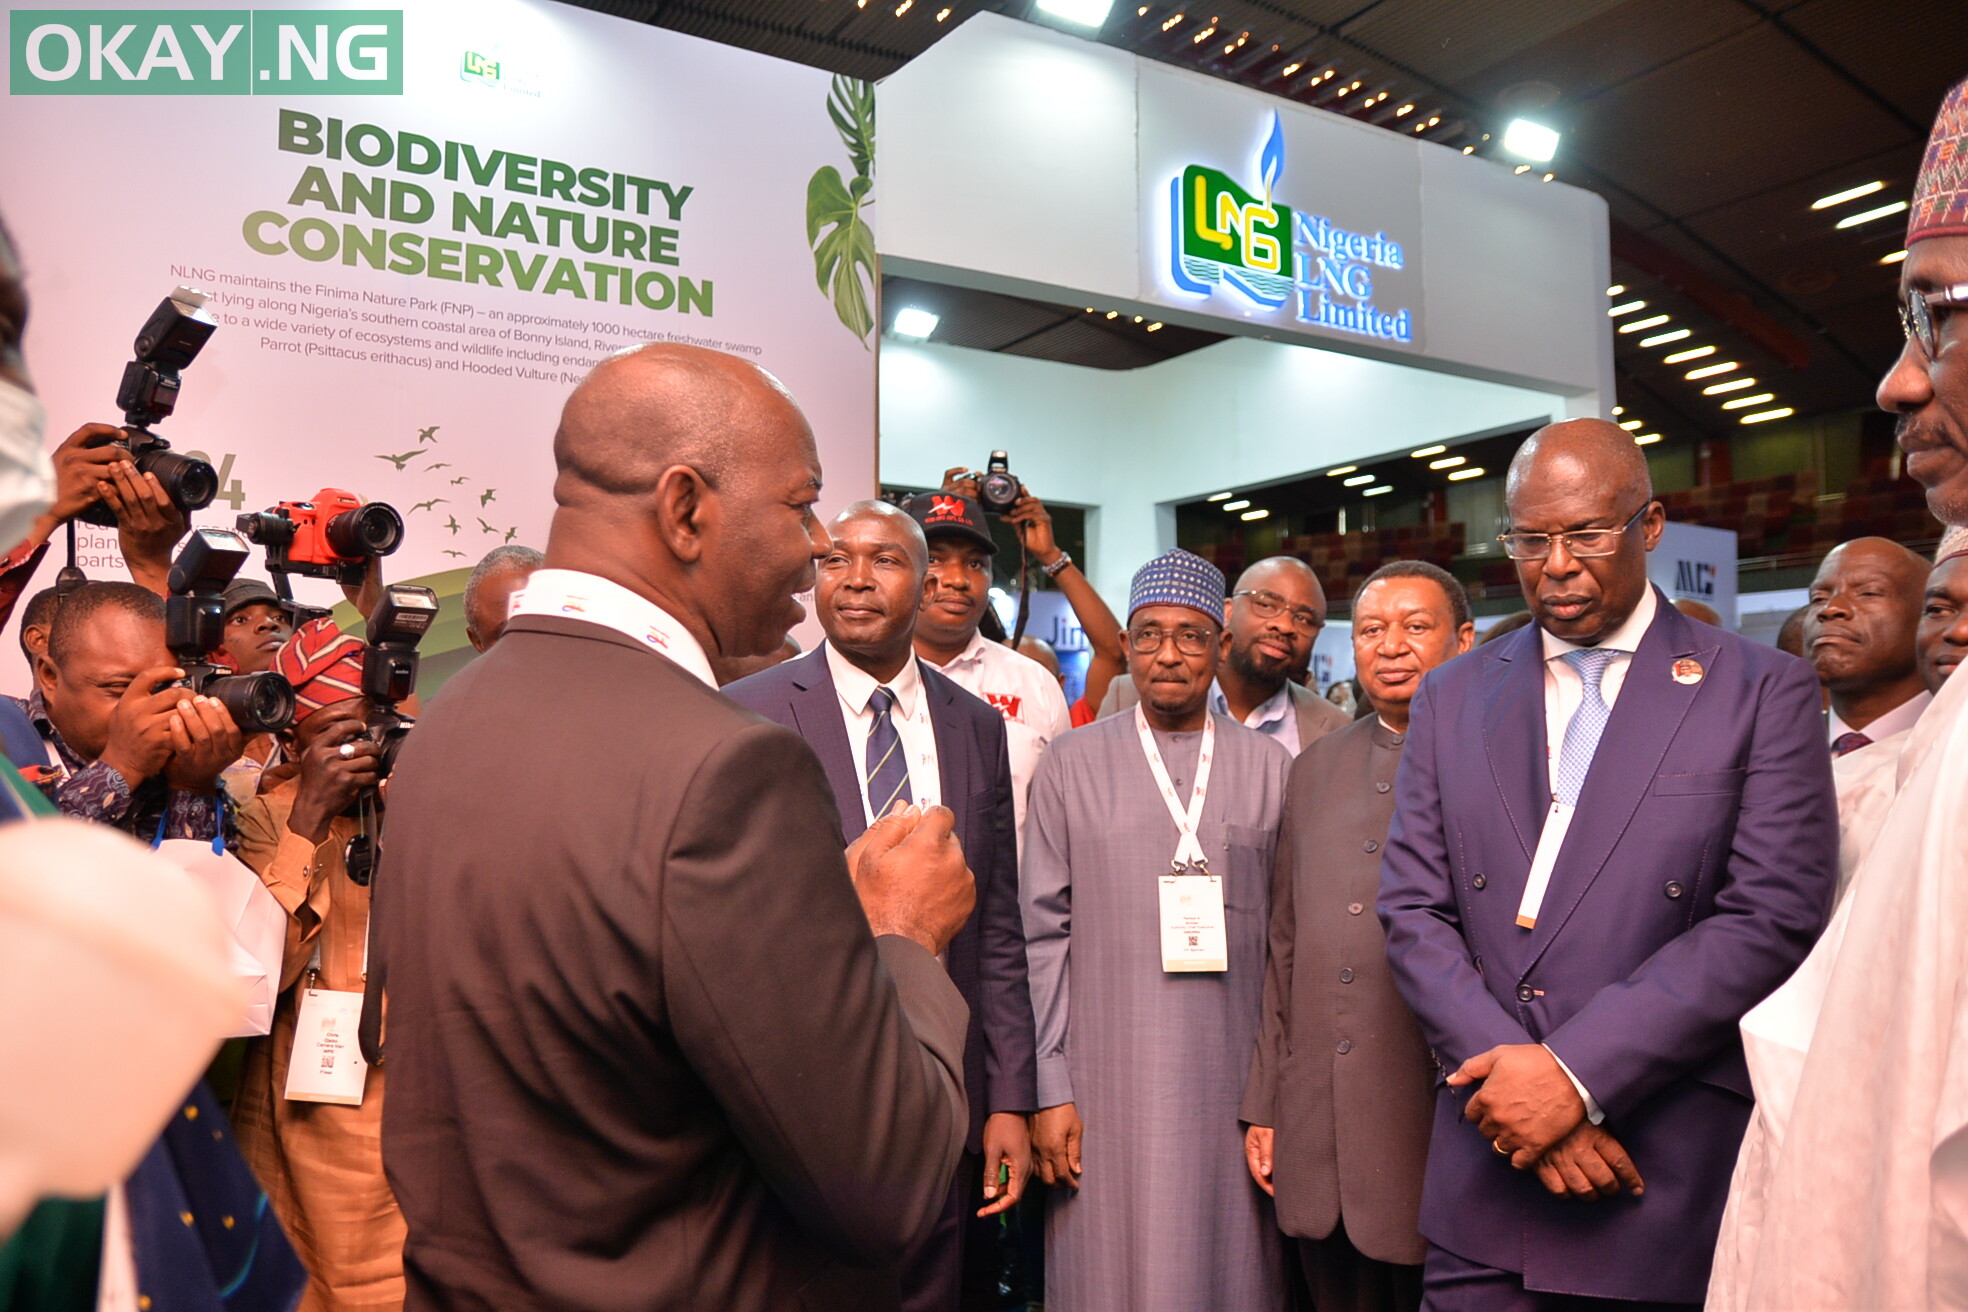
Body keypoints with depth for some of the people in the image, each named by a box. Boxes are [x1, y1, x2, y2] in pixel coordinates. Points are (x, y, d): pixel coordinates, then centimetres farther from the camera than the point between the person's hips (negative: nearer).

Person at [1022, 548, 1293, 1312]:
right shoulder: (1071, 766, 2)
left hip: (1232, 1080, 1)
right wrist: (1049, 1091, -3)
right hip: (1107, 1084, -1)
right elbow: (1044, 936, 0)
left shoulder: (1270, 769, 4)